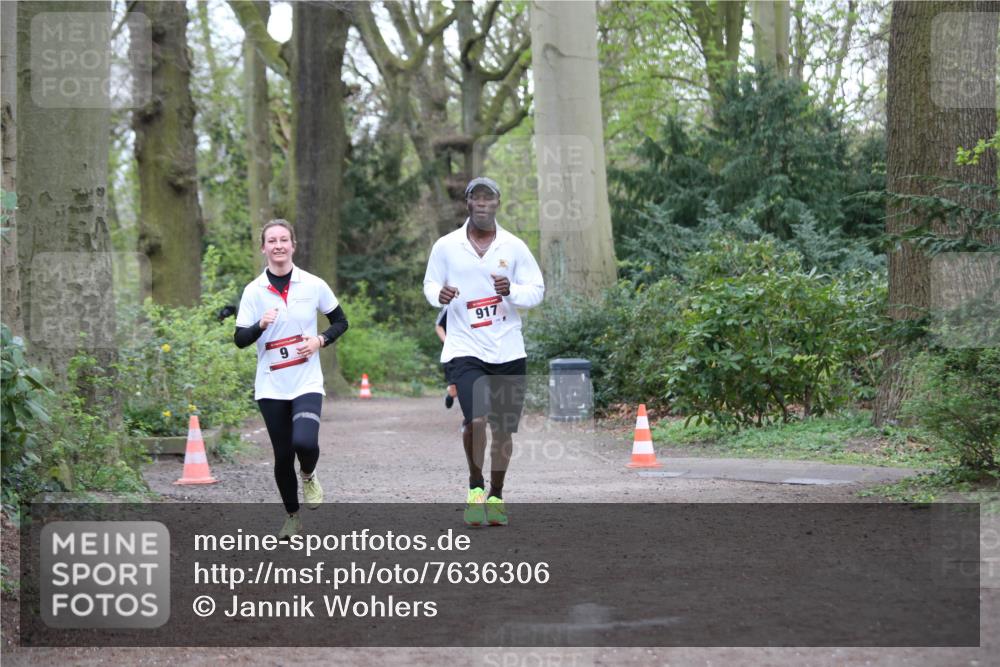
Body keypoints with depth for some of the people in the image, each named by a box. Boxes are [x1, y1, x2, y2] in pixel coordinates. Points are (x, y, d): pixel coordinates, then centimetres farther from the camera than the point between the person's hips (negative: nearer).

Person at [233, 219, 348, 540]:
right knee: (282, 455, 5)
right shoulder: (253, 291, 0)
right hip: (271, 387, 1)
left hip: (307, 383, -1)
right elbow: (240, 339, -1)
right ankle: (292, 516, 26)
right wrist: (260, 325, -21)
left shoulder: (314, 285, 0)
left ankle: (309, 477, 11)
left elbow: (340, 321, 11)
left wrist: (321, 340, -7)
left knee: (305, 442, -24)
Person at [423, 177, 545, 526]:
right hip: (465, 349, -2)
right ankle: (475, 487, 1)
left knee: (503, 428, 8)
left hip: (508, 350, 2)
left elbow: (537, 290, 4)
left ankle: (495, 496, 27)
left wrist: (511, 291, -17)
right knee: (476, 420, -21)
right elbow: (430, 284, 12)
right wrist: (439, 295, -12)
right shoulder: (446, 246, 0)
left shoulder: (514, 247, 1)